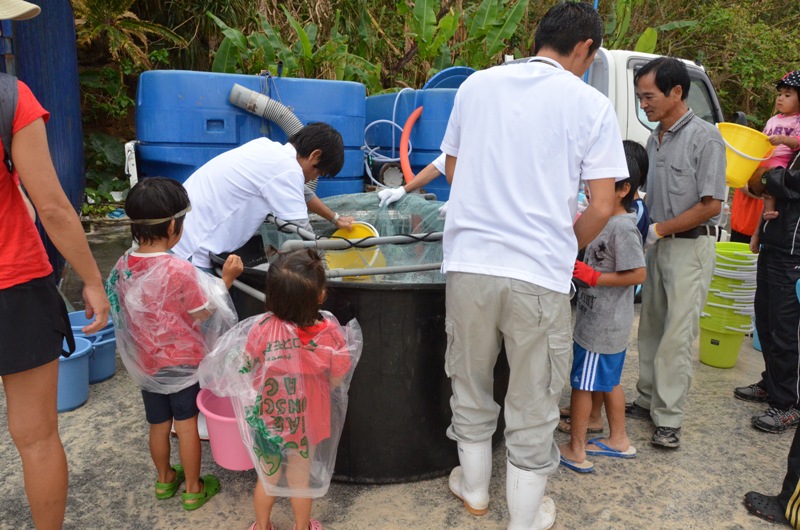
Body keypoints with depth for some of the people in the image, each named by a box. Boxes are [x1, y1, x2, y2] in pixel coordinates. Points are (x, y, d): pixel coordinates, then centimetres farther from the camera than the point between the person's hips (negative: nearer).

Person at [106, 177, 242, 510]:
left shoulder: (123, 266, -7)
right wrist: (227, 278, -9)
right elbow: (204, 314, -14)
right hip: (183, 363, -5)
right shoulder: (179, 270, -25)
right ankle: (193, 489, 25)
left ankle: (165, 479, 41)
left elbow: (121, 310, 5)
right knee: (187, 425, 10)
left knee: (158, 424, 20)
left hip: (145, 364, 5)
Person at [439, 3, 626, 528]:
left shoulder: (476, 84, 7)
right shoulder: (592, 105, -2)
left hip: (468, 263, 3)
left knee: (471, 386, 22)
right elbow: (601, 207, -4)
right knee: (533, 406, 14)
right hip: (539, 276, -3)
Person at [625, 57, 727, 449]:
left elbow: (710, 204, -15)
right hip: (657, 244, 7)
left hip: (690, 246, -7)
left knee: (676, 336, -5)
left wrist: (660, 230, -13)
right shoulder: (654, 140, 10)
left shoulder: (704, 138, -12)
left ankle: (668, 418, 5)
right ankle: (648, 399, 25)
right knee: (651, 328, 12)